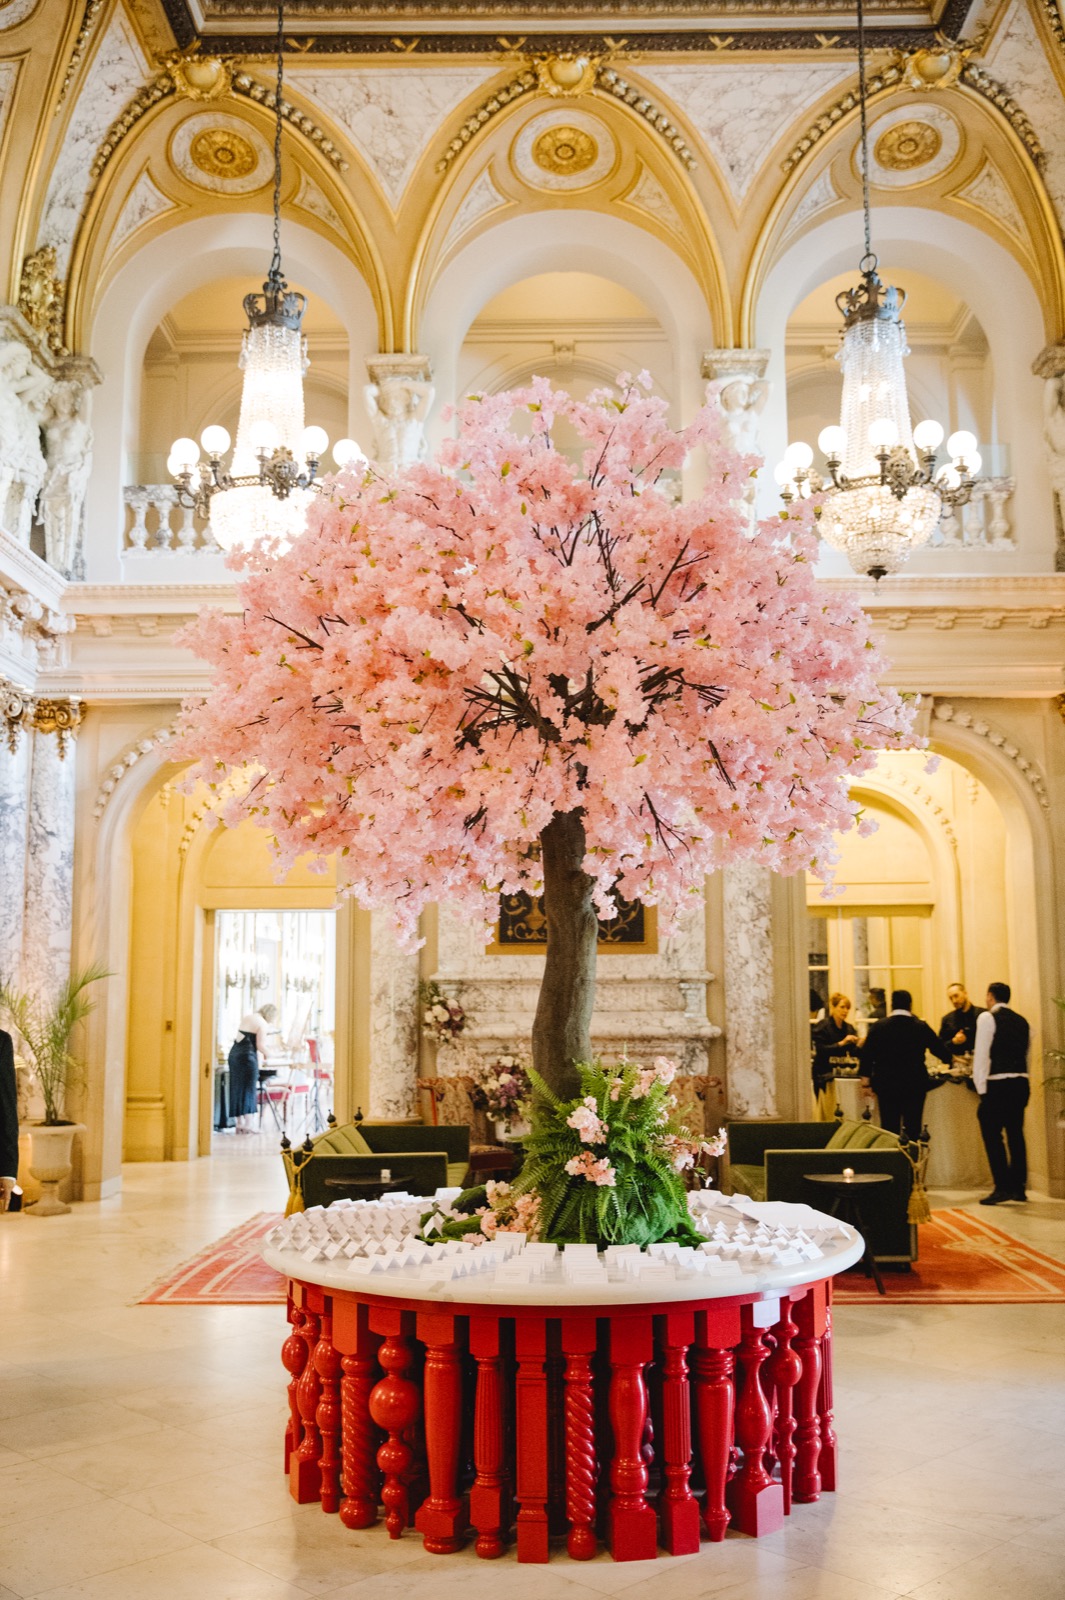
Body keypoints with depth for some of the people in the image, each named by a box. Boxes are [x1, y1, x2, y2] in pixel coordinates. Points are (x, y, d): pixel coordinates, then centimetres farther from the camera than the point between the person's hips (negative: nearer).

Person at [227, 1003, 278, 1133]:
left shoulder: (247, 1016, 16)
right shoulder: (262, 1024, -9)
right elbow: (260, 1046, -14)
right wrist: (266, 1055, 4)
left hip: (234, 1053, 8)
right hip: (248, 1056, -8)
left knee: (237, 1089, 10)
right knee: (249, 1089, -3)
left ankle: (240, 1123, 13)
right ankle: (249, 1124, -7)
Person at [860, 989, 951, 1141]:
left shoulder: (877, 1027, -5)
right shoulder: (921, 1027, -4)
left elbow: (866, 1054, -3)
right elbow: (942, 1053, 4)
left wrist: (866, 1080, 7)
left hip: (886, 1085, 0)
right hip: (915, 1085, 0)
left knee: (889, 1129, 6)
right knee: (913, 1129, 4)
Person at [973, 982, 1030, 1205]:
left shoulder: (987, 1018, -6)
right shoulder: (1022, 1021, 14)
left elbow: (982, 1054, -10)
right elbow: (1027, 1054, 15)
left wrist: (981, 1088, -7)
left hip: (998, 1084, -7)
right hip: (1021, 1082, 7)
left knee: (992, 1135, -1)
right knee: (1015, 1134, 12)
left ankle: (1002, 1187, -4)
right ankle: (1019, 1188, 16)